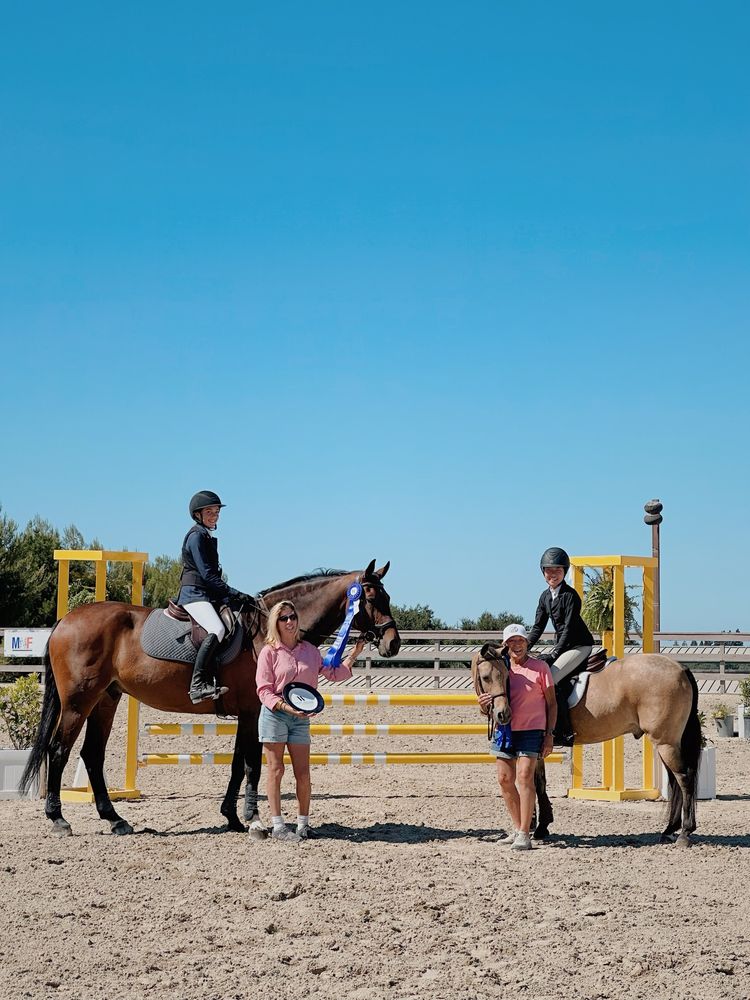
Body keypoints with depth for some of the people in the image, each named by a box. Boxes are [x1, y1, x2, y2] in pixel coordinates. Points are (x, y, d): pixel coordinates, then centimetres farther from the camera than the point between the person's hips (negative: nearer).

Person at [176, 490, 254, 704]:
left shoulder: (207, 537, 22)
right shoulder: (196, 536, -7)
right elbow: (207, 575, -15)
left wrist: (229, 596, 15)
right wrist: (234, 594, -16)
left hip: (207, 595, 10)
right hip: (194, 594, -10)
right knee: (217, 630, -31)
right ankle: (198, 685, -36)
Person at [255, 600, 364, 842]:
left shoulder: (310, 650, 8)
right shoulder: (269, 652, -5)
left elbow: (333, 674, 15)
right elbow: (264, 691, -8)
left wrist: (354, 654, 9)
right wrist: (286, 706, -22)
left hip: (300, 717, 4)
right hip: (274, 715, -4)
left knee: (303, 774, 3)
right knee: (275, 770, 0)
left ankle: (303, 824, 14)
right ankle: (277, 826, 4)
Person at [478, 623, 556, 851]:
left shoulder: (540, 668, -3)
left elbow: (551, 704, 0)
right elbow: (489, 709, 13)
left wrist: (549, 734, -7)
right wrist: (484, 706, -11)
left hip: (531, 730, -5)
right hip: (504, 730, 5)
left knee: (524, 776, -15)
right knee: (504, 779, 7)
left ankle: (524, 834, -13)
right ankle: (517, 828, 23)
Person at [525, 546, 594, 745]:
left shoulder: (570, 595, -15)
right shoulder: (545, 596, 9)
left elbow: (569, 628, -19)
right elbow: (538, 627, 11)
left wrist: (554, 654, -23)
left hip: (579, 645, -9)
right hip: (561, 644, 9)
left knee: (550, 678, -24)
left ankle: (565, 732, -22)